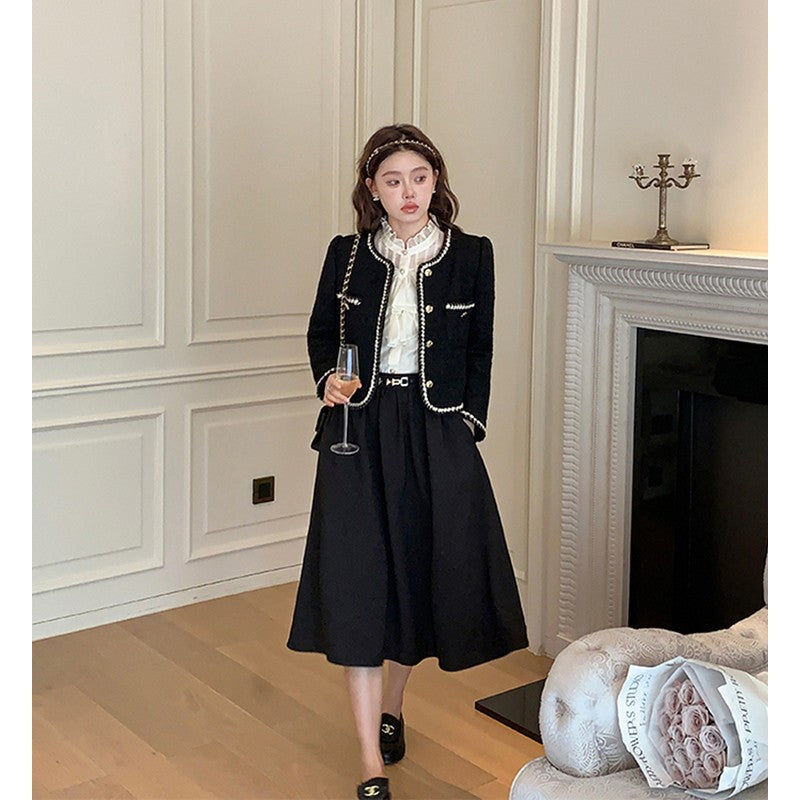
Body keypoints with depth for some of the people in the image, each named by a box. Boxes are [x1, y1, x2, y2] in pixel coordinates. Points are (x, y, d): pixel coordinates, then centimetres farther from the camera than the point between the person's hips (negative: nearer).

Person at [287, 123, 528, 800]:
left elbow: (480, 351, 6)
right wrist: (328, 379, -6)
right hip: (359, 431, 0)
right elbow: (321, 332, 13)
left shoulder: (470, 255, 1)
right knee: (360, 581, -5)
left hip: (437, 432, 1)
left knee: (426, 569, 9)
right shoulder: (347, 255, 3)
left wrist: (470, 424, -1)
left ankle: (391, 706, 37)